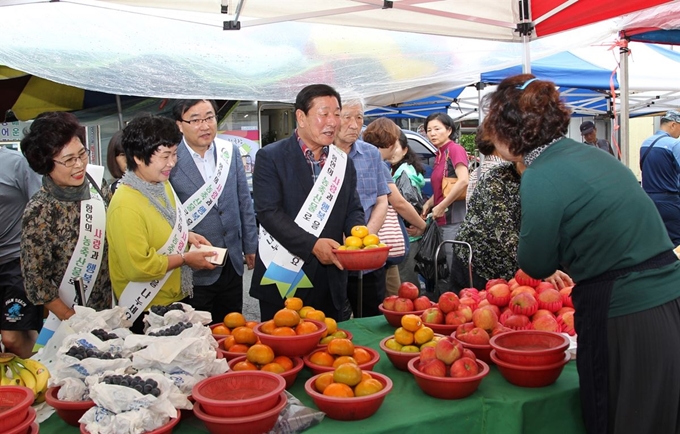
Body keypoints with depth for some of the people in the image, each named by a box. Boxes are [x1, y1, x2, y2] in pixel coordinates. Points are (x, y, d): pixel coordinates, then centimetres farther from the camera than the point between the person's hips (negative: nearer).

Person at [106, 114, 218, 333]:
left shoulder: (162, 184, 2)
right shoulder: (125, 206, -26)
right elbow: (138, 267, -28)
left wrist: (186, 235, 2)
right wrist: (185, 259, -17)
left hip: (177, 298, 8)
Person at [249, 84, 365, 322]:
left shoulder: (343, 161, 9)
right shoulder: (271, 157, -6)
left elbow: (353, 210, 12)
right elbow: (268, 212, -14)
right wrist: (312, 245, -22)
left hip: (331, 282, 5)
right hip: (283, 280, -4)